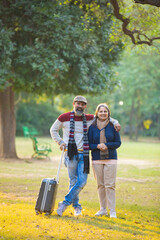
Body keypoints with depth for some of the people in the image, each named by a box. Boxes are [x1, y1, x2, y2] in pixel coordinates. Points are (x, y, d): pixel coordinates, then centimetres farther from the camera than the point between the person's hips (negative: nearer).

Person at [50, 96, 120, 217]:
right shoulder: (64, 118, 0)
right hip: (71, 153, -2)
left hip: (83, 154, 2)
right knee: (73, 181, 1)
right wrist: (60, 142, 2)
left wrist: (115, 122, 4)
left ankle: (65, 203, 5)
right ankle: (76, 206, 16)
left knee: (82, 182, -6)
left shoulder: (89, 118, 6)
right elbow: (53, 130, 14)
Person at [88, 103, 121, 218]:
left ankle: (112, 210, -1)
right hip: (97, 159, 2)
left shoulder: (113, 126, 1)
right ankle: (103, 209, 16)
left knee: (110, 185, -6)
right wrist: (97, 146, -14)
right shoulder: (92, 127, 4)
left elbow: (118, 143, 4)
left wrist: (107, 145, -12)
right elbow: (89, 144, 6)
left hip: (110, 158, -2)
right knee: (100, 185, 5)